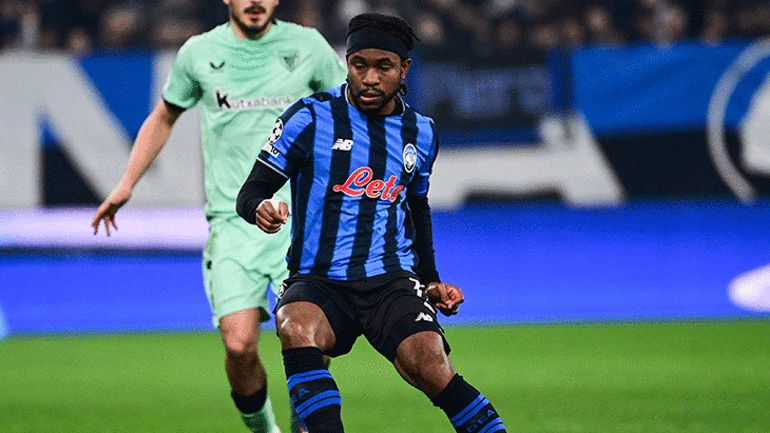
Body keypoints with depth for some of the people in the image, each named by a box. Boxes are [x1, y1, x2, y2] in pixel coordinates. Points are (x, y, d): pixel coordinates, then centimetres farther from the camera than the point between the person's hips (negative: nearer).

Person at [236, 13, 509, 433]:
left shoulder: (421, 133, 12)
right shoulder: (311, 117, -1)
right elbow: (251, 192, -1)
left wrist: (430, 281, 22)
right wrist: (262, 208, -24)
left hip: (391, 282, 2)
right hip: (316, 283, -2)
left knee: (431, 369, -26)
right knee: (298, 331, -36)